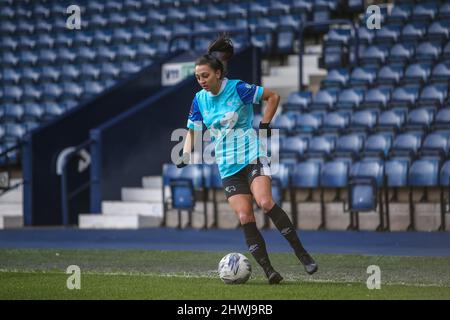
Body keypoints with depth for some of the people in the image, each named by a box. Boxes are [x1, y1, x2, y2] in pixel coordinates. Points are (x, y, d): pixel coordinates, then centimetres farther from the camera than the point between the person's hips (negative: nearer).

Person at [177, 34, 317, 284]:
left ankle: (302, 254, -18)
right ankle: (269, 271, -7)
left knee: (265, 202, -26)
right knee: (244, 218, -10)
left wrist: (264, 125, -4)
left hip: (252, 156, -5)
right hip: (228, 167, 5)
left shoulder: (238, 89, -9)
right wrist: (185, 156, -2)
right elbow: (192, 131, 14)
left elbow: (273, 96, -1)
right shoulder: (199, 100, 5)